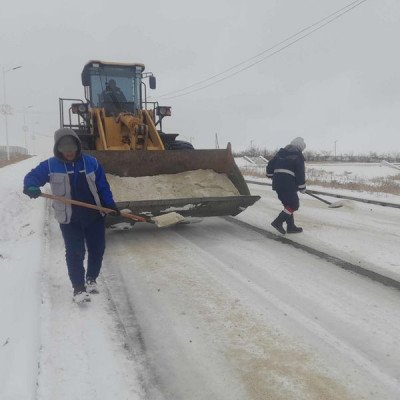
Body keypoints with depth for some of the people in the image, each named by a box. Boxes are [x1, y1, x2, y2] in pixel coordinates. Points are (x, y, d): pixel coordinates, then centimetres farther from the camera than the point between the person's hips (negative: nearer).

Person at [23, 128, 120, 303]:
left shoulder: (91, 163, -2)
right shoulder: (50, 166, -5)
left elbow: (103, 187, 2)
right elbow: (32, 176, -1)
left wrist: (110, 205, -8)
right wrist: (31, 187, -25)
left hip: (95, 216, 2)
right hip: (69, 219, -2)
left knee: (97, 249, 11)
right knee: (75, 253, -1)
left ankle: (91, 279, 34)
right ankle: (79, 289, 12)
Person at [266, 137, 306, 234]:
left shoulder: (281, 152, 18)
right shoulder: (298, 155, -1)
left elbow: (270, 164, 19)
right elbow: (300, 172, -6)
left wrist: (271, 175, 31)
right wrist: (302, 187, 1)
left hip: (277, 182, 8)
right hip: (288, 183, -8)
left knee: (288, 204, 17)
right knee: (294, 205, 1)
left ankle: (291, 226, 18)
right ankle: (278, 222, -8)